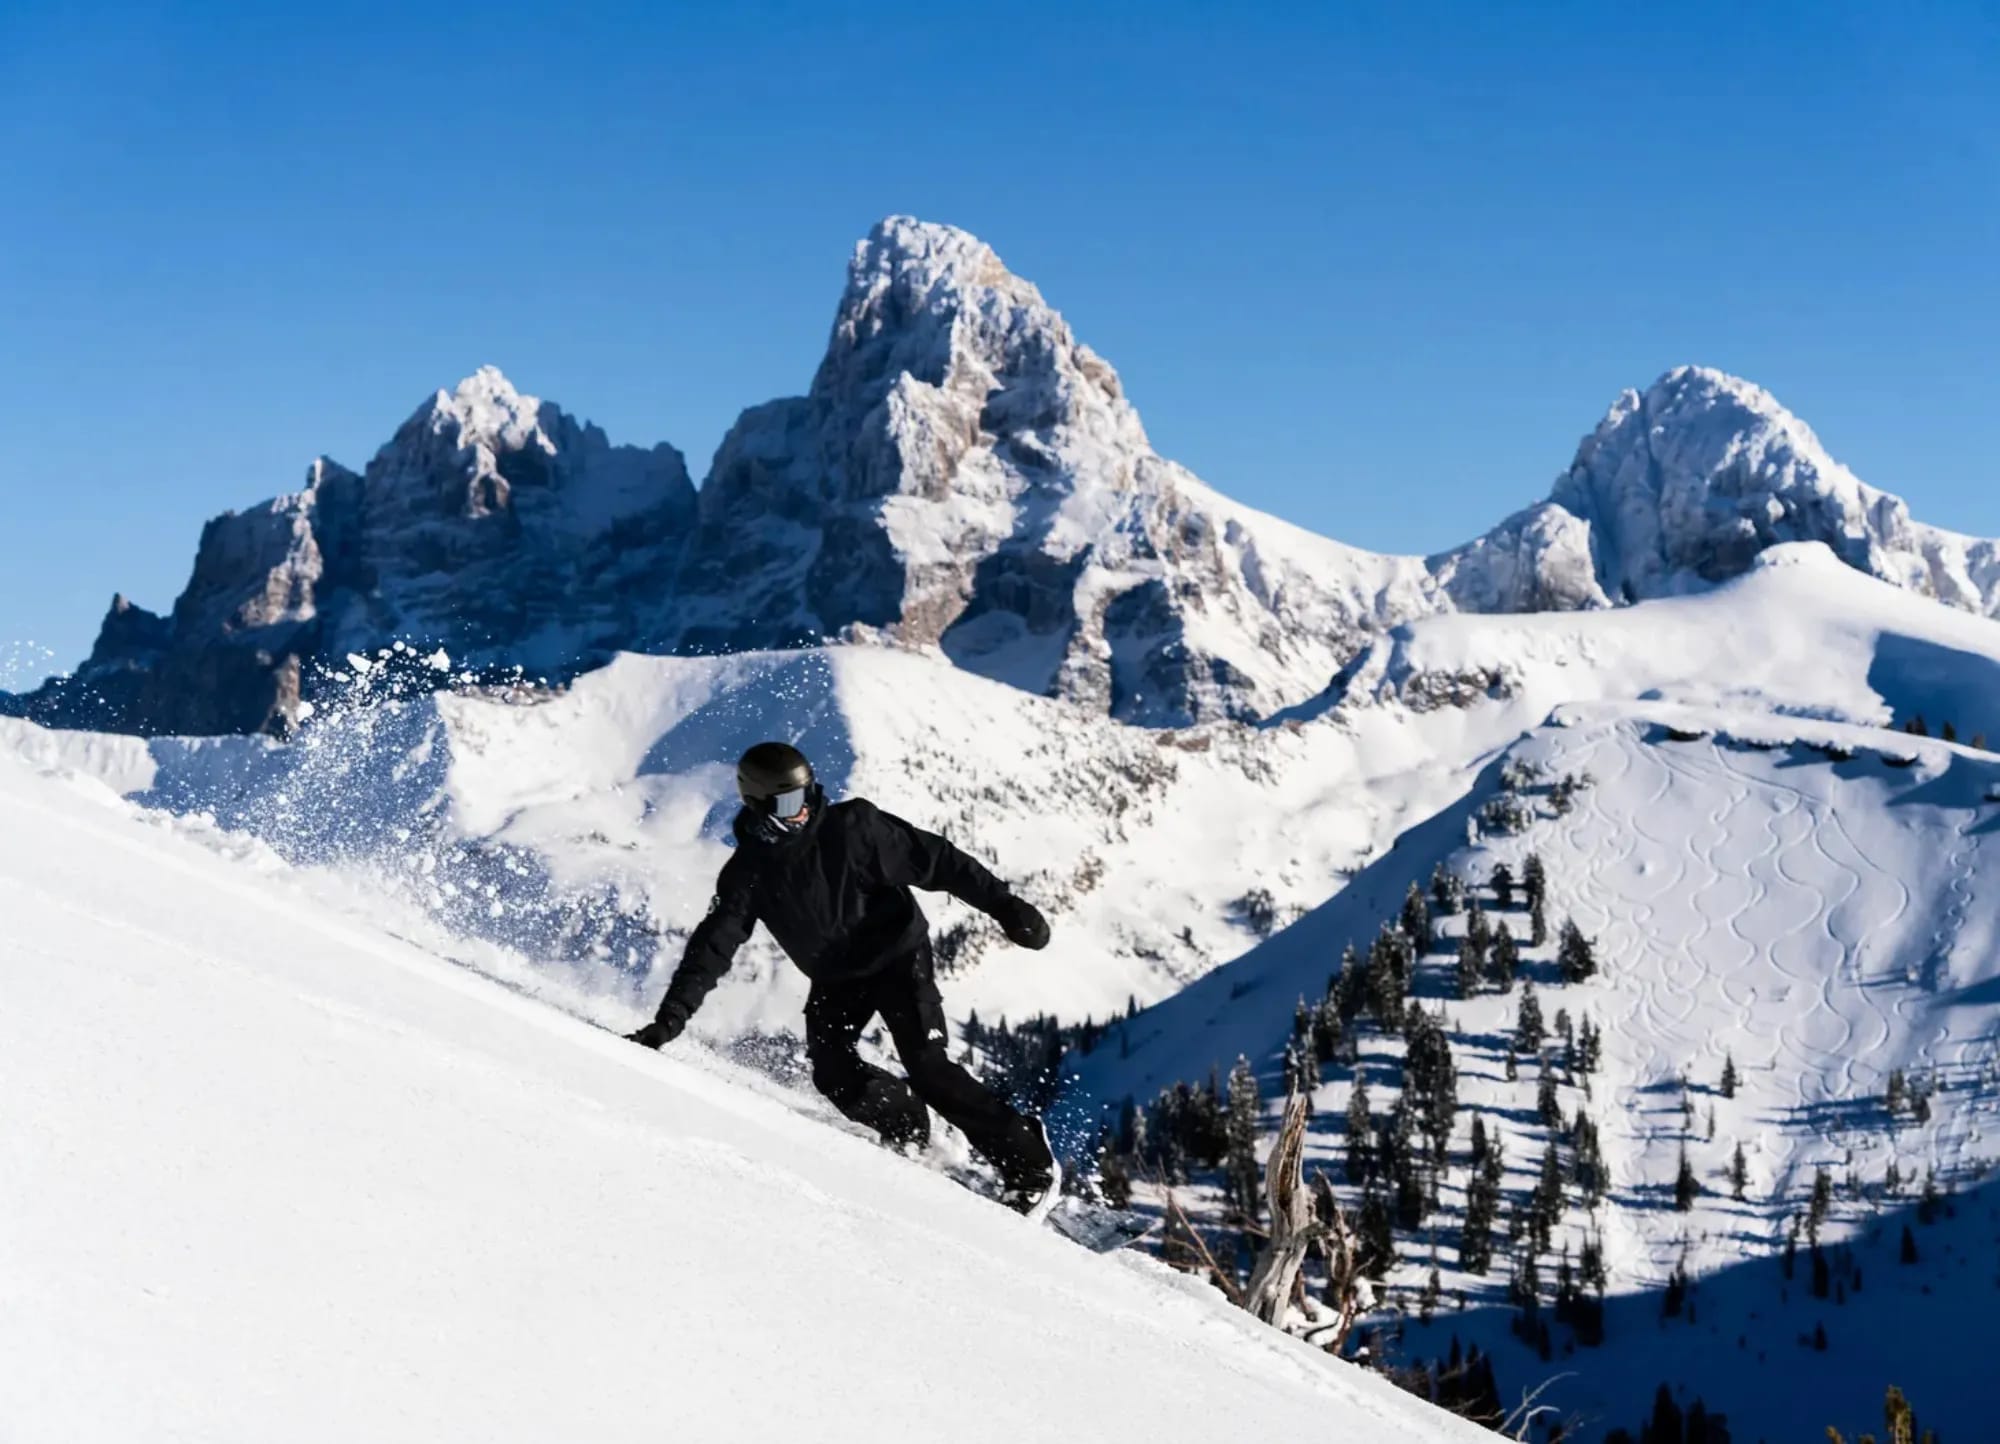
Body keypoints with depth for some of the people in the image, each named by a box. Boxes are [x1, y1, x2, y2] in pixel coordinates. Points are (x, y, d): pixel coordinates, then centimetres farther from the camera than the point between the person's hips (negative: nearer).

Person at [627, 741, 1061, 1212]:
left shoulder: (851, 827, -19)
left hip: (898, 956, -4)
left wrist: (1005, 905, -19)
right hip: (835, 979, 4)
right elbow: (713, 945, -13)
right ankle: (912, 1129, 12)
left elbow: (935, 860, -17)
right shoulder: (748, 872, -10)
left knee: (926, 1066, -19)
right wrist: (669, 1018, -24)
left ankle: (1030, 1162, -9)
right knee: (832, 1074, -16)